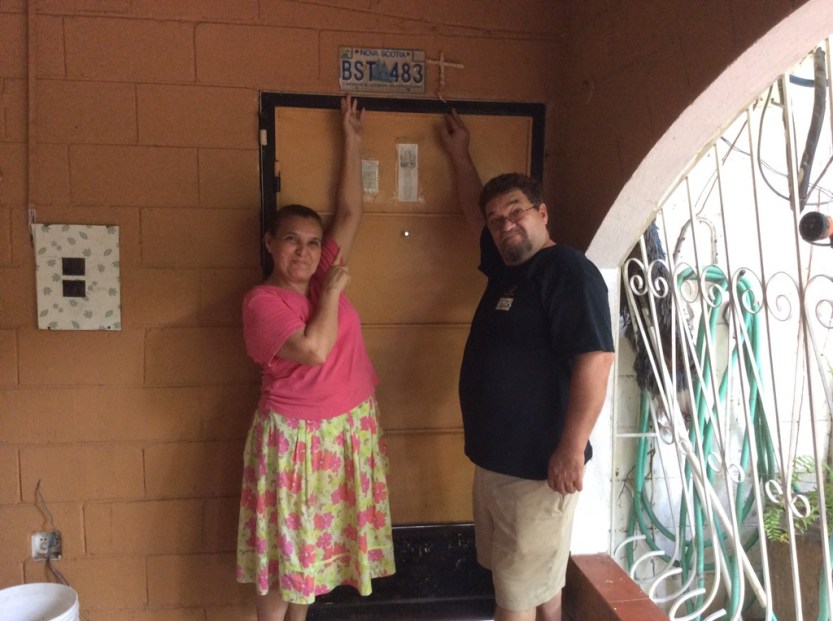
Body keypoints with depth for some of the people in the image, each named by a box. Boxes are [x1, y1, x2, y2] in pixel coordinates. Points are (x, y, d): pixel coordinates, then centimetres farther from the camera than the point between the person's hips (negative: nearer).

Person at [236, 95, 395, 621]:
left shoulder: (323, 276, 4)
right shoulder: (262, 301, -13)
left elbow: (350, 212, 8)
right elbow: (313, 350, -26)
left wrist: (353, 140, 10)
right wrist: (333, 292, -15)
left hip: (349, 430, 6)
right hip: (297, 437, -6)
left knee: (315, 542, 16)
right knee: (284, 547, 6)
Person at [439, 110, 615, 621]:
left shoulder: (569, 271, -15)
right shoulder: (506, 266, 11)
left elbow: (595, 361, -24)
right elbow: (475, 213, 31)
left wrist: (572, 450, -26)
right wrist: (460, 155, 34)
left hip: (538, 464, -9)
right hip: (496, 457, 9)